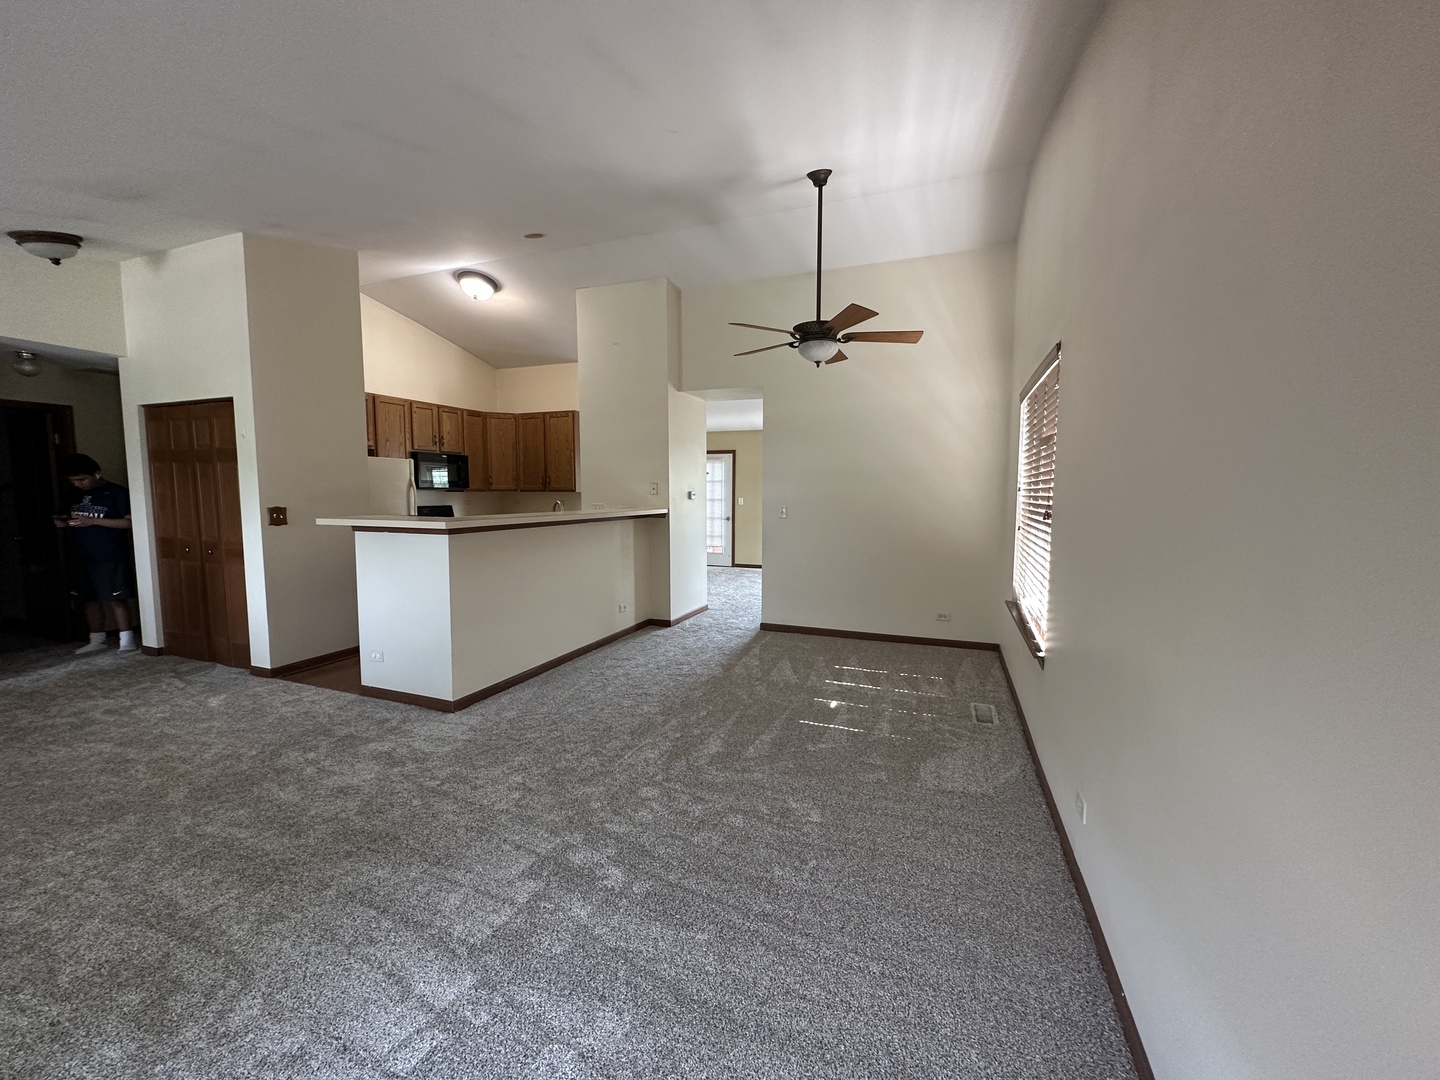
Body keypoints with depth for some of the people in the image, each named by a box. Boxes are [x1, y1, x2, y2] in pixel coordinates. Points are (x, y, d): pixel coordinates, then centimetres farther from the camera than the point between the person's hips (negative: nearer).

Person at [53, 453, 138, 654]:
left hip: (110, 556, -7)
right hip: (83, 556, 7)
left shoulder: (116, 493, -8)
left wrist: (93, 521, -19)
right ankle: (96, 640, 20)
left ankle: (127, 639, 0)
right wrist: (65, 523, 3)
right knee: (89, 598, 11)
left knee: (115, 598, -6)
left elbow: (129, 522, -14)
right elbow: (77, 520, 25)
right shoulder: (76, 495, 13)